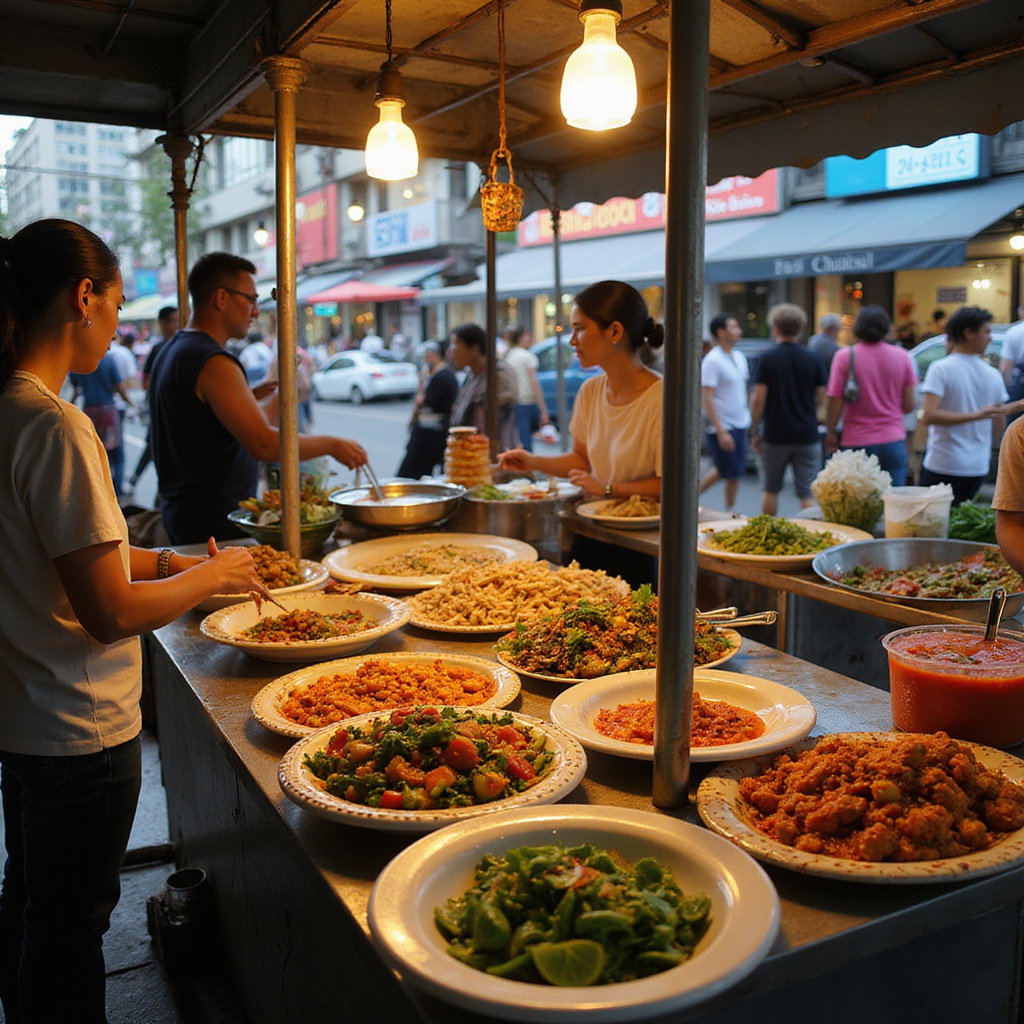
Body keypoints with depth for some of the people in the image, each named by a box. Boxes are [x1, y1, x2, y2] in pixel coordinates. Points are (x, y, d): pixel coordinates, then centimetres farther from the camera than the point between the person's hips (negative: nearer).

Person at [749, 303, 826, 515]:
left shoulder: (767, 359, -6)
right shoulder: (814, 360, 0)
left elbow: (758, 399, -9)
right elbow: (821, 398, 3)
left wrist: (754, 432, 1)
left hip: (775, 436, -1)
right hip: (807, 435, 1)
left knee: (770, 490, 14)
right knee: (807, 493, 3)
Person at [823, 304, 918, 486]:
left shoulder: (845, 357, -6)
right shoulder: (902, 357, 3)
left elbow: (835, 402, -7)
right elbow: (909, 405, 4)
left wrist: (830, 433, 7)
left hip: (856, 443, -2)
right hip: (893, 443, 2)